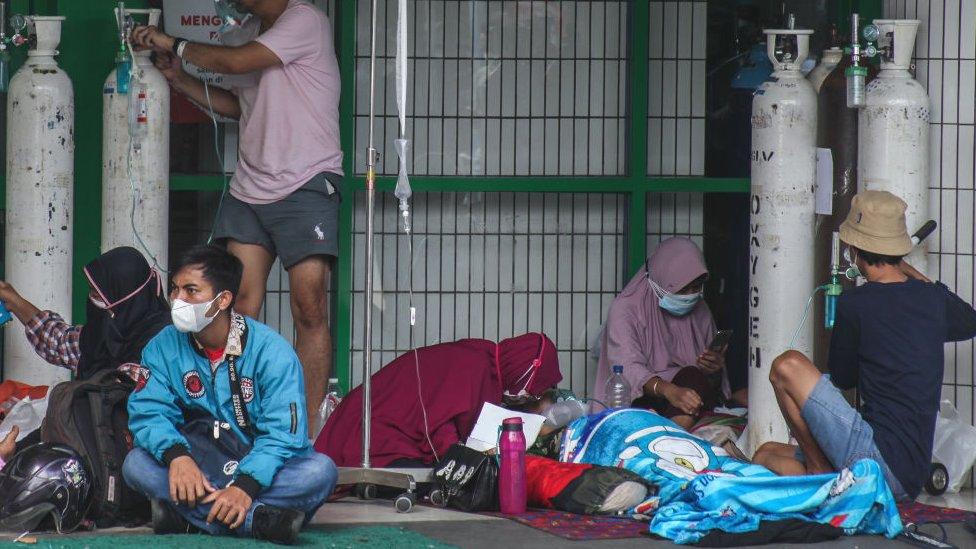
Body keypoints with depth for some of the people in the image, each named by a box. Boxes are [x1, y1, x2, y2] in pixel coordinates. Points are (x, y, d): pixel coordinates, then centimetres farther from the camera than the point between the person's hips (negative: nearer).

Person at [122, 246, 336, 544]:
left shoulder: (271, 350, -9)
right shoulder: (164, 347, 2)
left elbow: (283, 432, -16)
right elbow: (148, 412, -7)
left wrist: (245, 486, -32)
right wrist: (176, 455, -29)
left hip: (260, 470, -2)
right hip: (196, 465, 2)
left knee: (320, 469, -30)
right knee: (136, 463, -26)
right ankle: (257, 518, -36)